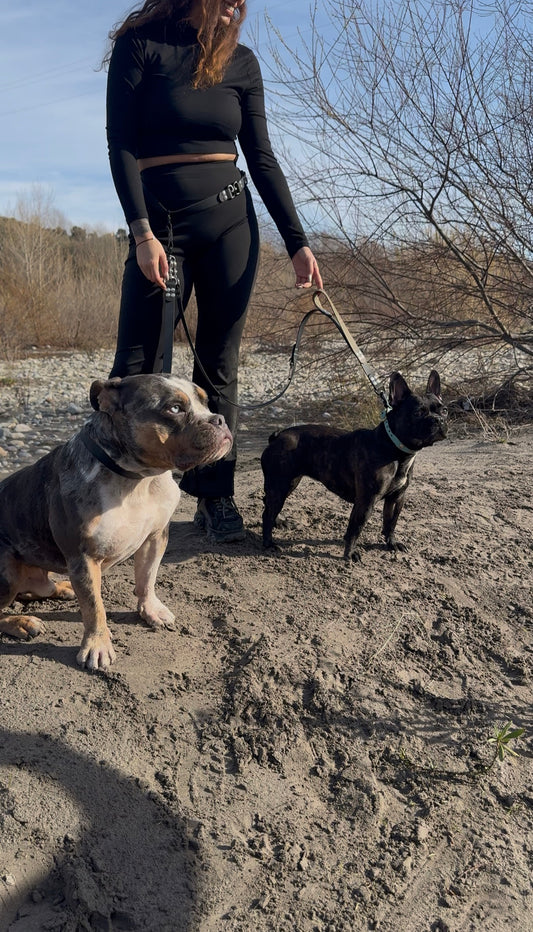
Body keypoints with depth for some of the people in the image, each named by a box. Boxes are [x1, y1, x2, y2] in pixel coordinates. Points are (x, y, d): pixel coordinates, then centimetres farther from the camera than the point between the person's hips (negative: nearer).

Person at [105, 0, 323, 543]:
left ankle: (215, 496, 8)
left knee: (219, 367, 2)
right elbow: (121, 146, -5)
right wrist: (142, 233, -16)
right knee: (138, 369, -7)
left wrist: (297, 243, 1)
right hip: (160, 221, -3)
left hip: (230, 219, 3)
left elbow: (262, 158, 8)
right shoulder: (139, 44, 2)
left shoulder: (241, 62, 11)